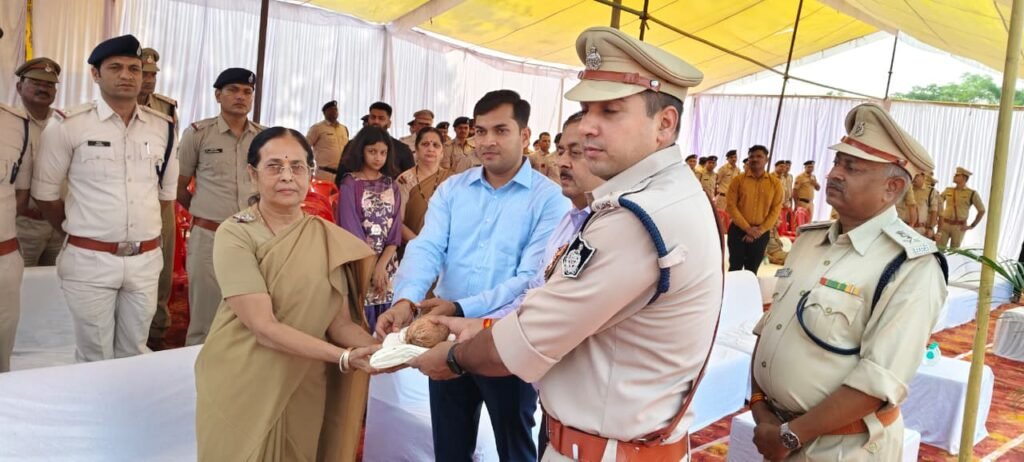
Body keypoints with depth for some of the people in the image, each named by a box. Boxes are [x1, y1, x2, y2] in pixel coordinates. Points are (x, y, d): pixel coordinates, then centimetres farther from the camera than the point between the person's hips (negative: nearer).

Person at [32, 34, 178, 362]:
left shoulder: (163, 128, 5)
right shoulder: (68, 126, -6)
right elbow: (44, 193, 2)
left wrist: (142, 229, 13)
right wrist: (79, 232, 8)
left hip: (145, 260, 3)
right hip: (90, 260, -3)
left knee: (134, 355, 15)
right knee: (95, 359, 7)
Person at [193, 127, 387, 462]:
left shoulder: (329, 239, -2)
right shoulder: (234, 234, -15)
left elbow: (340, 322, -5)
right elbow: (263, 326, -22)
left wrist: (382, 350, -24)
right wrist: (345, 357, -30)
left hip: (305, 391, 4)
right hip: (242, 390, -3)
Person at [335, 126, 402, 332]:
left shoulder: (391, 186, 10)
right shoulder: (350, 185, -3)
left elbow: (396, 230, 3)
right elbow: (351, 229, -8)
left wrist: (381, 265, -10)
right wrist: (372, 267, -11)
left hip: (388, 264, 4)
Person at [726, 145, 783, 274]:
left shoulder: (775, 183, 2)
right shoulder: (738, 180, -2)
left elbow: (776, 210, -1)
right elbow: (731, 205, -7)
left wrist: (760, 230, -11)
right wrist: (747, 228, -14)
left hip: (762, 234, 1)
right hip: (738, 230, -1)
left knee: (752, 270, 12)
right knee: (735, 268, 3)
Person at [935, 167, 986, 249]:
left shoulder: (972, 193, -3)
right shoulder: (948, 191, 7)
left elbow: (982, 210, 2)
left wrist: (972, 226, -1)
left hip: (959, 227, -3)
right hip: (944, 224, 3)